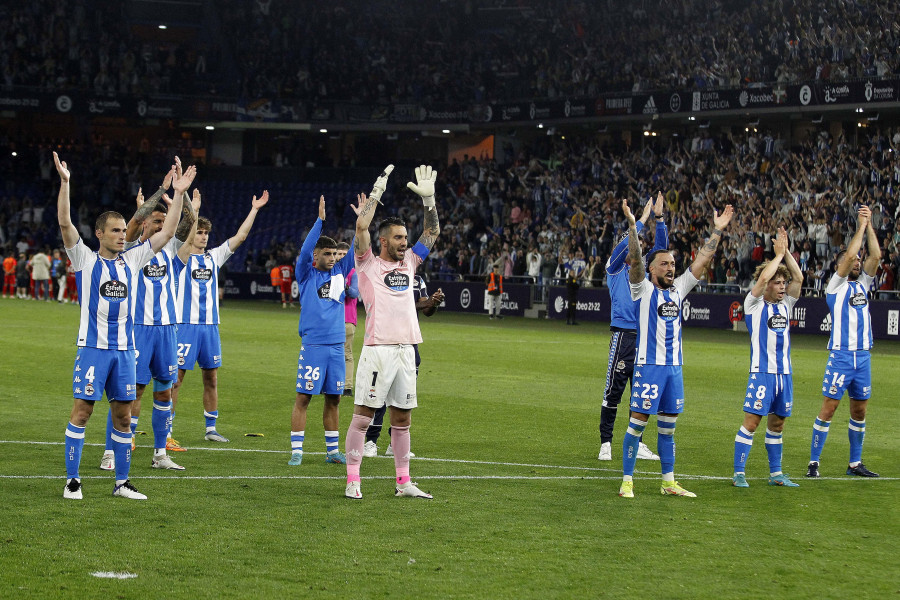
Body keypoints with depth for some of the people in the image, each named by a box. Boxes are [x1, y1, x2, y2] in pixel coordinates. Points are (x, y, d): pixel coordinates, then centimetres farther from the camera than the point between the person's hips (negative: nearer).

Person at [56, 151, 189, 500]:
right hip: (93, 347, -4)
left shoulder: (131, 260, 11)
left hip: (124, 349, 4)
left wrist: (178, 194, 8)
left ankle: (122, 482, 14)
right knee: (82, 411, -5)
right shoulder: (85, 260, -1)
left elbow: (167, 233, 13)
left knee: (123, 415, 6)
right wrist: (65, 183, -22)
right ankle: (72, 481, 1)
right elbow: (65, 223, -13)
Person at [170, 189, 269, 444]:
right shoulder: (183, 257, -3)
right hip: (186, 325, -6)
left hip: (210, 325, 6)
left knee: (211, 378, 10)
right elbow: (188, 240, -23)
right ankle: (166, 430, -1)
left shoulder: (213, 257, 12)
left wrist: (254, 210, 7)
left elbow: (240, 236, 12)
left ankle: (211, 428, 19)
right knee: (176, 378, -5)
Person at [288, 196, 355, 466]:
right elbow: (304, 251, -15)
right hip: (312, 345, -4)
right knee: (303, 397, -4)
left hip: (336, 345, 4)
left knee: (333, 398, 9)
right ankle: (296, 451, -1)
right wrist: (320, 220, -23)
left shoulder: (340, 271, 12)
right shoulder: (307, 274, 0)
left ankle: (332, 450, 17)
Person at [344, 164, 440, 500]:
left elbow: (432, 233, 20)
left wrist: (429, 199, 9)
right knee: (363, 415, -6)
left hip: (406, 351, 6)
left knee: (402, 418, 9)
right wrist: (377, 193, -9)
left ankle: (403, 482, 15)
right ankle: (352, 481, -5)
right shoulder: (368, 264, 1)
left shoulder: (408, 263, 18)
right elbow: (361, 228, -13)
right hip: (377, 349, -6)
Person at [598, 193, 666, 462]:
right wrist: (643, 219, -13)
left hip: (645, 337, 6)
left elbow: (661, 246, 10)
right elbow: (625, 244, -13)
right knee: (613, 392, -4)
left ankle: (636, 444, 16)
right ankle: (605, 444, 1)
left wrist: (659, 218, 0)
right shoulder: (615, 268, 3)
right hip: (623, 336, -6)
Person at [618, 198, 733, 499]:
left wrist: (717, 229, 9)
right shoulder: (643, 289, -2)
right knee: (638, 421, -5)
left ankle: (669, 482, 16)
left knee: (668, 425, 11)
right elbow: (635, 259, -18)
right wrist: (632, 226, -29)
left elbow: (702, 260, 14)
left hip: (674, 366, 6)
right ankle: (627, 480, -1)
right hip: (649, 364, -6)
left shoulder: (678, 289, 13)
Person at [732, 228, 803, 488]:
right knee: (751, 422, -8)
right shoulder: (754, 304, -2)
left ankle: (775, 473, 19)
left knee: (777, 423, 11)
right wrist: (779, 254, -4)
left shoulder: (785, 305, 13)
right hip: (762, 372, -6)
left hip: (784, 373, 6)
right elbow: (763, 277, -15)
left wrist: (786, 251, 3)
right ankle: (739, 473, -4)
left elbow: (798, 278, 6)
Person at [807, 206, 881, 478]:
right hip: (841, 355, -6)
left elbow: (876, 255, 3)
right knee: (829, 407, -6)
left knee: (859, 410, 9)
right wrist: (860, 226, -6)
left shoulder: (863, 284, 14)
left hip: (863, 355, 6)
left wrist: (869, 225, 1)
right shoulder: (836, 285, -1)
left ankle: (855, 463, 17)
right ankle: (814, 462, -3)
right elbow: (848, 255, -14)